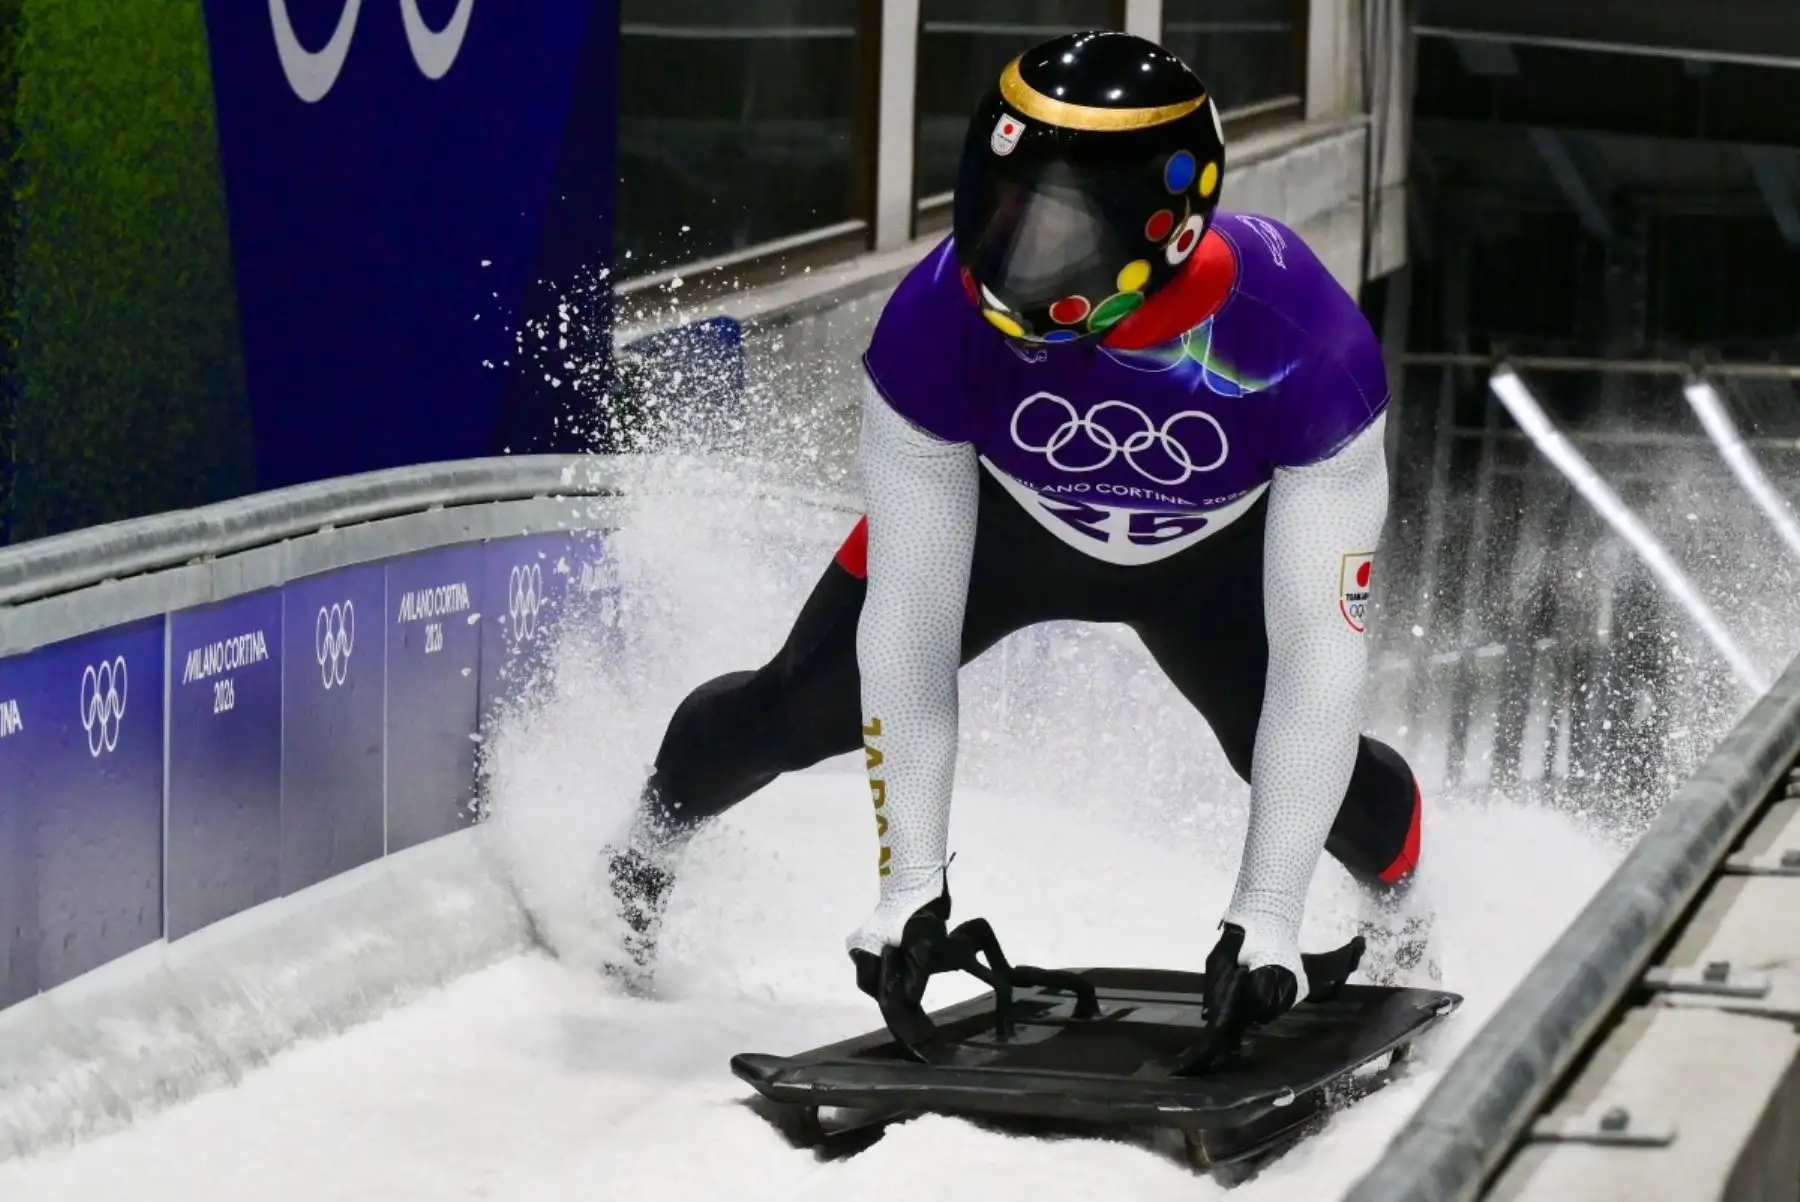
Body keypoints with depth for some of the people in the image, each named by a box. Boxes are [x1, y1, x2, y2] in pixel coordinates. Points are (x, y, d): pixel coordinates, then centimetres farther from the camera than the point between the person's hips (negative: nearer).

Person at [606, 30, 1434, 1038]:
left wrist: (1269, 910, -37)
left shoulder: (1304, 347, -41)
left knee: (1298, 746, -12)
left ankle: (1396, 893, 26)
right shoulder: (941, 320, -39)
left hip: (1217, 546, 0)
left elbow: (1319, 651, -35)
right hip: (1000, 513, 0)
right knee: (806, 707, -8)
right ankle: (649, 847, 26)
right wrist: (911, 882, -27)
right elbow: (909, 625, -30)